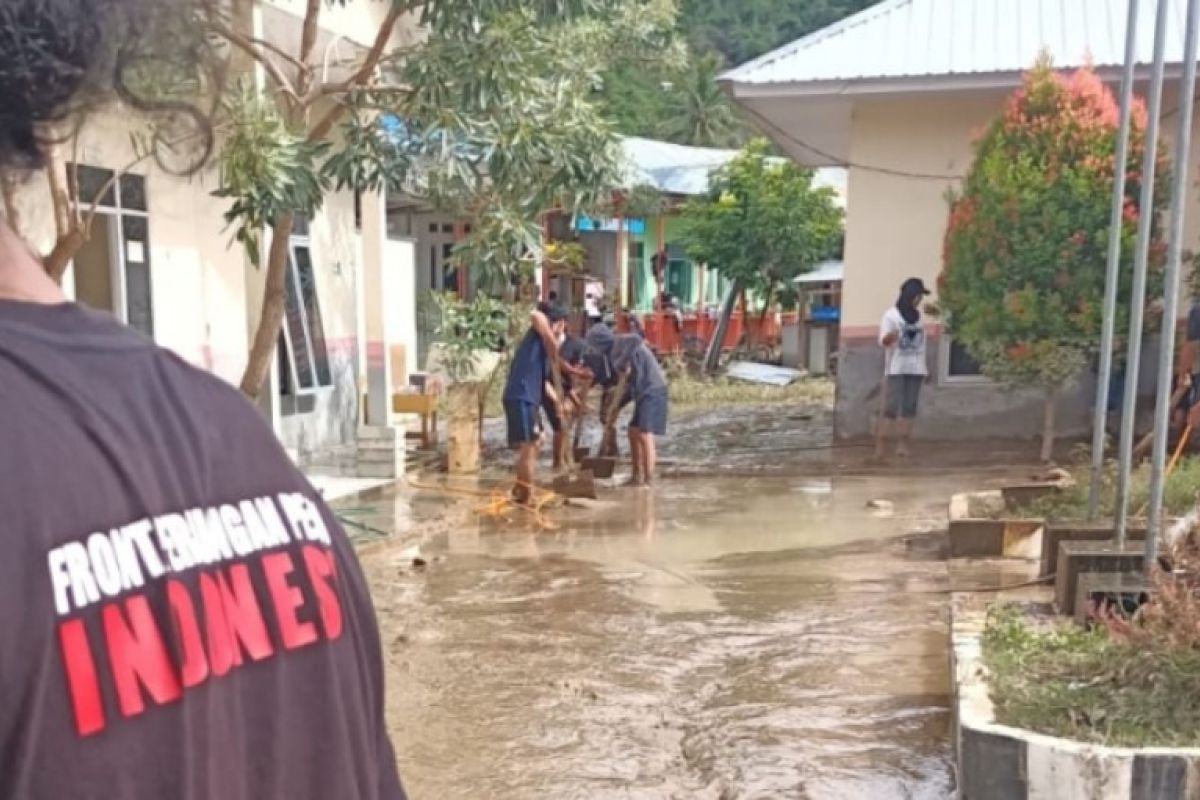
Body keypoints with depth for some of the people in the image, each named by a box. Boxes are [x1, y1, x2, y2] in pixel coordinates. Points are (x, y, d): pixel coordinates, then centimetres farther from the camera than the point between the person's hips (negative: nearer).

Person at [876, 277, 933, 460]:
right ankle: (881, 446, -8)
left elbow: (921, 343, 18)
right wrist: (889, 337, -35)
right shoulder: (891, 315, -3)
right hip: (896, 368, -5)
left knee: (910, 407, 2)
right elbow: (882, 341, -12)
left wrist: (925, 367, 16)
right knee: (891, 407, -10)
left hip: (915, 369, 5)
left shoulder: (918, 316, 14)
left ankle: (902, 444, 5)